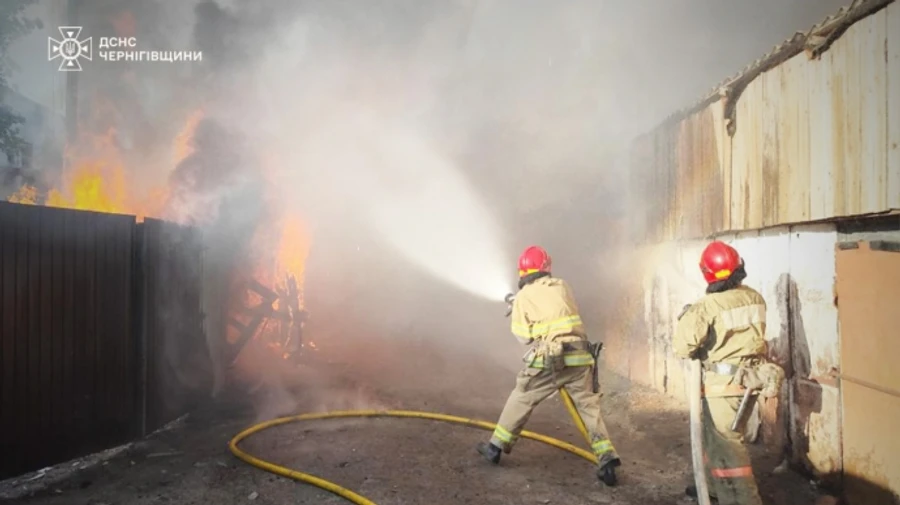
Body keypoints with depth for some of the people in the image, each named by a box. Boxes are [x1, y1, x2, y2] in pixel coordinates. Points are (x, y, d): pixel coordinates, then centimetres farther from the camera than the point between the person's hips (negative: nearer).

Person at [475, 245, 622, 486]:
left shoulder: (522, 296, 3)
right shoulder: (563, 286, 14)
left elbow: (523, 336, 5)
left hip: (549, 360, -3)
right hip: (579, 357, 3)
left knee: (520, 400, 13)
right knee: (589, 406, 11)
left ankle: (496, 447, 21)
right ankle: (607, 460, 3)